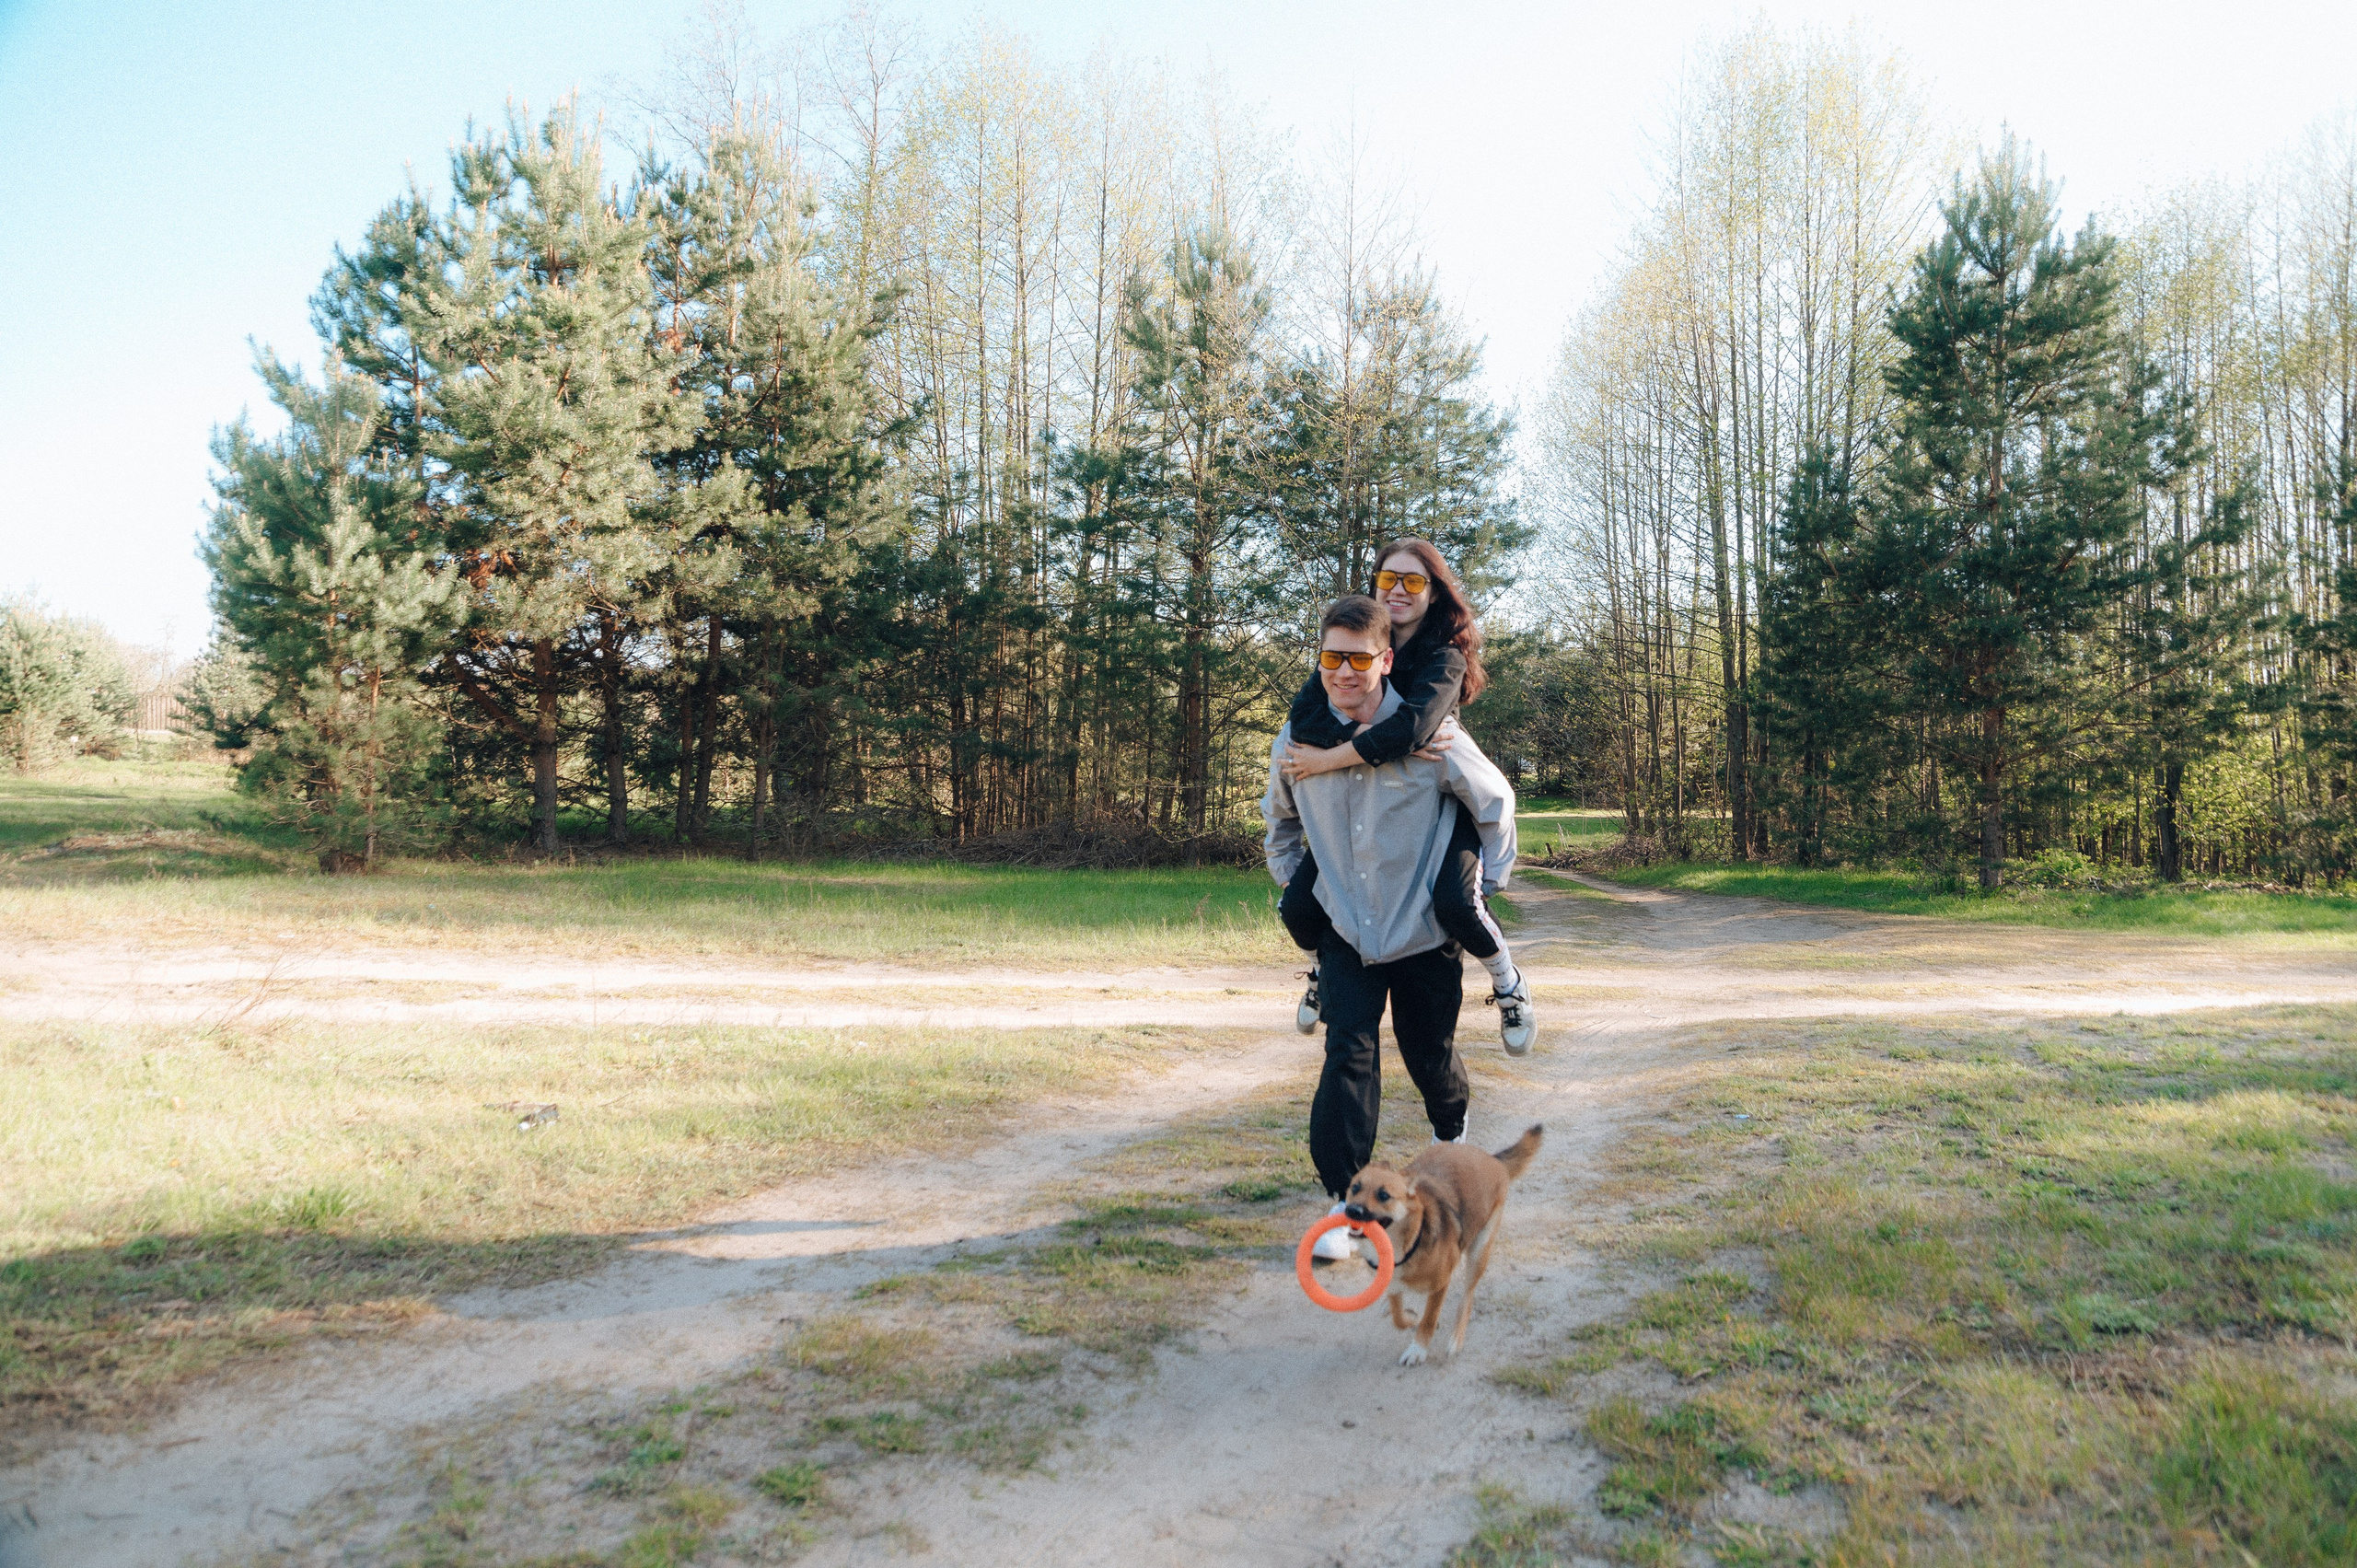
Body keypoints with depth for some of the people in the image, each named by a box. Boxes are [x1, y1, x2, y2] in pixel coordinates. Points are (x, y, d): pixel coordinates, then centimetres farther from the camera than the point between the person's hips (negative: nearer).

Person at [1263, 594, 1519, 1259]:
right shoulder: (1296, 741, -6)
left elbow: (1494, 801, 0)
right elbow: (1278, 818, 16)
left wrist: (1487, 884, 2)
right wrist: (1291, 884, 12)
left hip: (1425, 930, -1)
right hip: (1345, 929, 1)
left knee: (1430, 1054, 12)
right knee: (1348, 1050, -12)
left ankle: (1451, 1134, 46)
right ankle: (1342, 1197, -5)